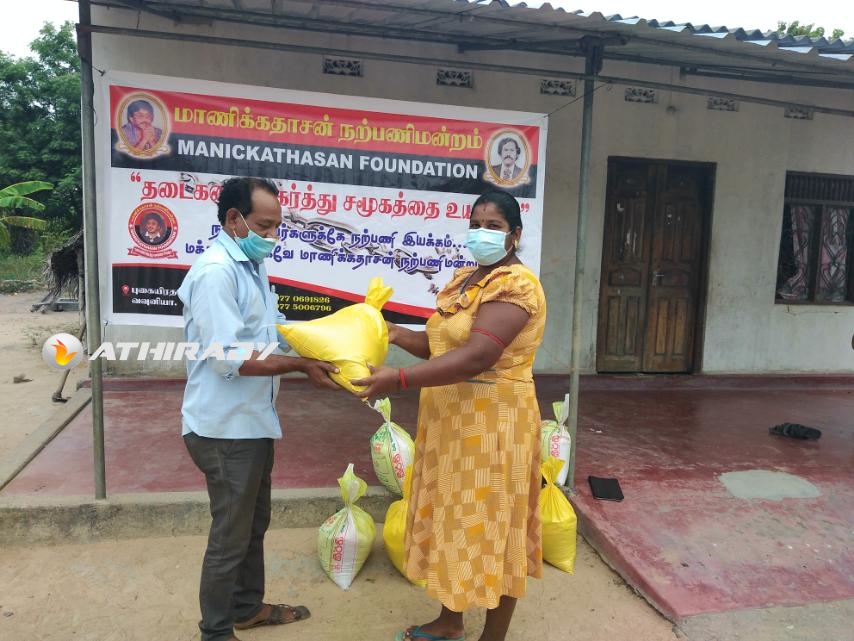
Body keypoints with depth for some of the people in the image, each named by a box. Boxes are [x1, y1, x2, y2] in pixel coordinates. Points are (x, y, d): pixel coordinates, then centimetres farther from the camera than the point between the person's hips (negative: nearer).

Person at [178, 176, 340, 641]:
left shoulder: (251, 266, 10)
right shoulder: (216, 271, -20)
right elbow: (228, 357, -27)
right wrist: (300, 365, -23)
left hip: (253, 421, 9)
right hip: (226, 428, -9)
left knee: (254, 524, 22)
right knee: (230, 535, 7)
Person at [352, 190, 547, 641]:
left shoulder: (515, 285, -17)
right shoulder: (463, 279, 12)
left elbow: (476, 356, -28)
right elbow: (442, 344, 12)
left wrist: (399, 379, -33)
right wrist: (396, 334, -5)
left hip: (492, 423, -9)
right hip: (452, 420, 9)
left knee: (490, 525, 5)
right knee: (454, 519, 19)